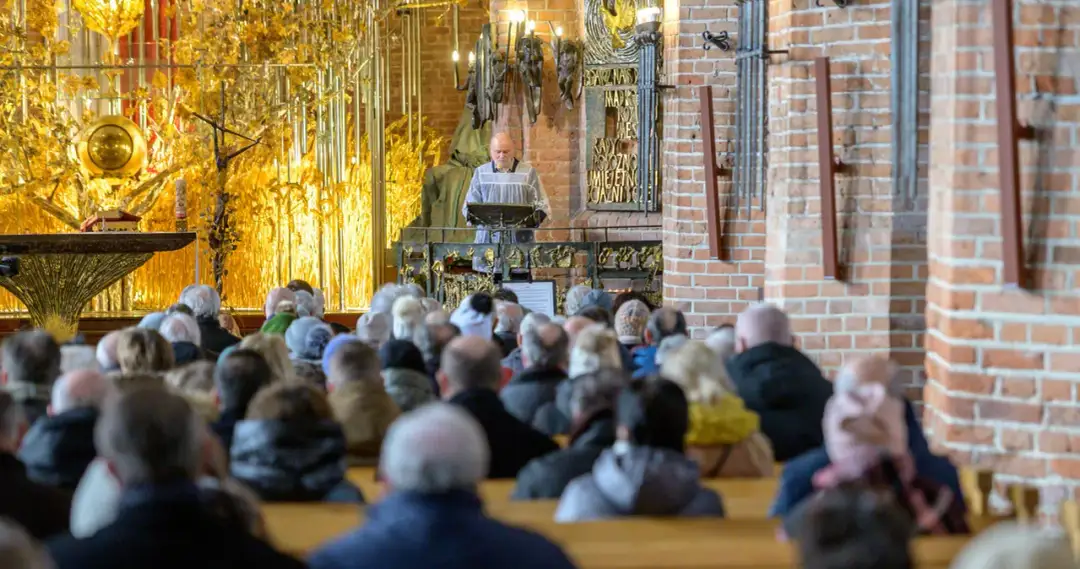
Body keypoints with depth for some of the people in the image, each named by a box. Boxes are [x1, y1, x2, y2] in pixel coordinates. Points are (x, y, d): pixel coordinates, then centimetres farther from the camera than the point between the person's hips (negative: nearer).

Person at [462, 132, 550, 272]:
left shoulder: (528, 172, 7)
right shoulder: (481, 173, 12)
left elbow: (541, 204, 7)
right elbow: (470, 204, 12)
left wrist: (535, 217, -15)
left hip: (519, 239, -1)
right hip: (488, 239, 1)